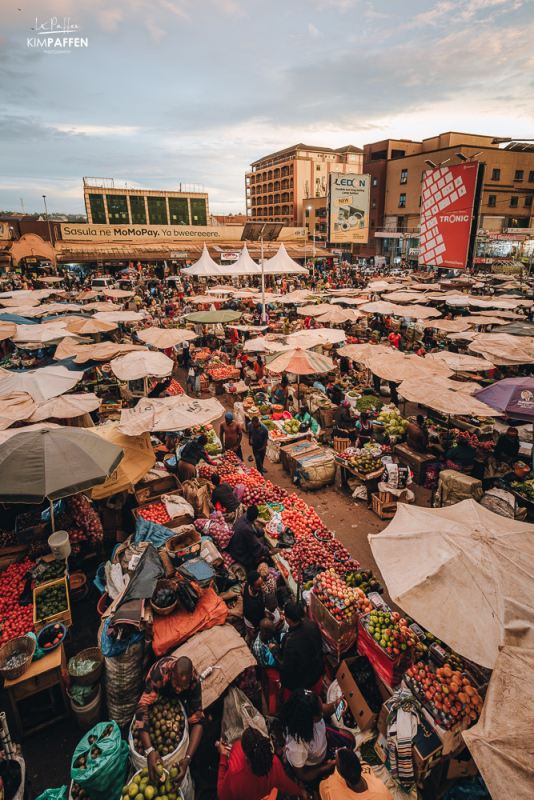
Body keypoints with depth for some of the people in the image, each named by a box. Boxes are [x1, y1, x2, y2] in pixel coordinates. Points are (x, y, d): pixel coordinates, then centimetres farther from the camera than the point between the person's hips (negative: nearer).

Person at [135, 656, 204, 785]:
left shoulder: (194, 680, -38)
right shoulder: (160, 671, -46)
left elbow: (198, 720, -33)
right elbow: (143, 707, -49)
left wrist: (187, 758, -45)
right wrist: (149, 751, -56)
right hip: (158, 692, 0)